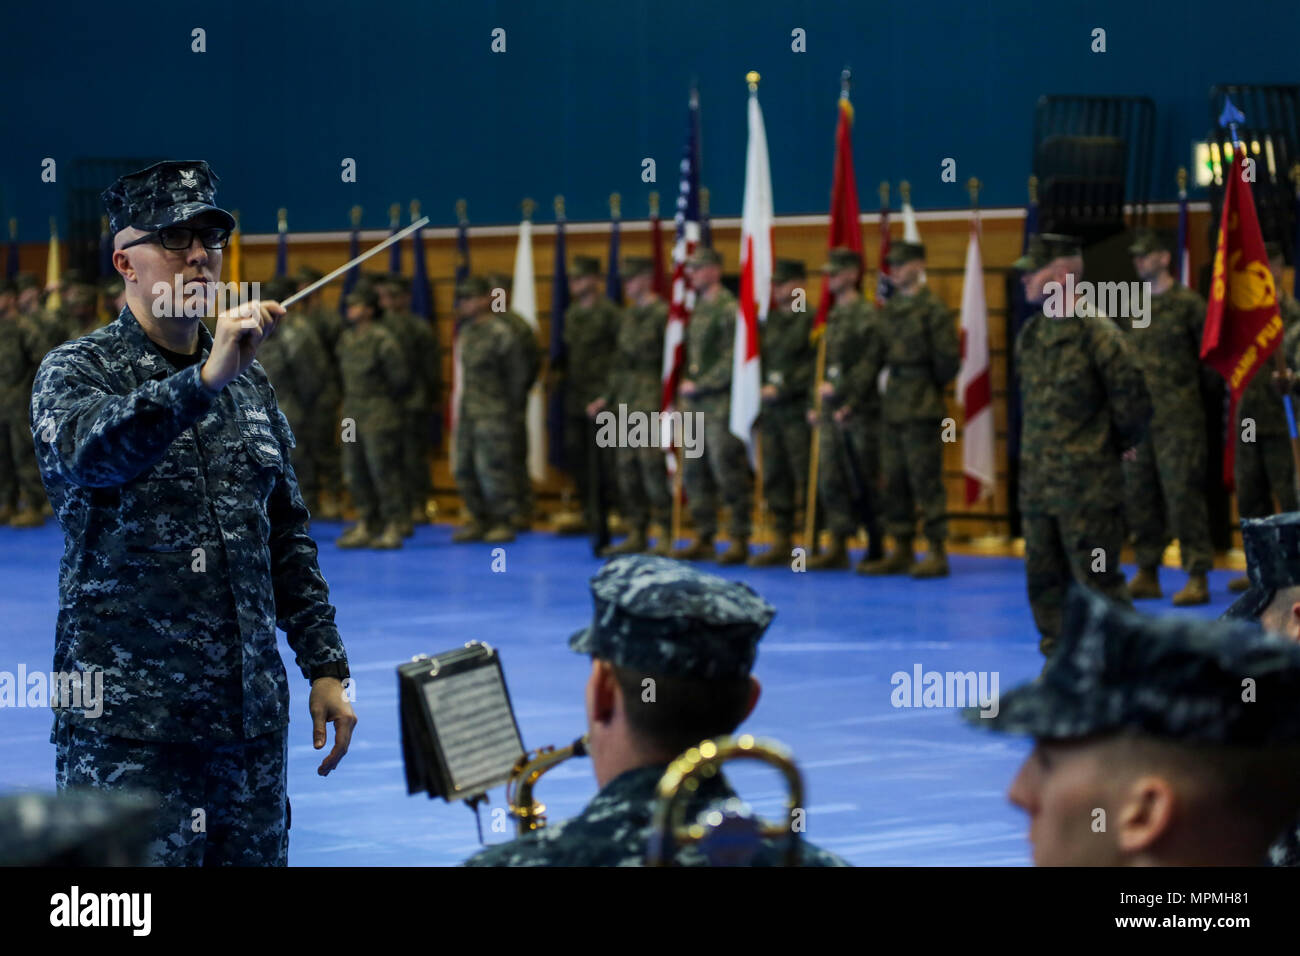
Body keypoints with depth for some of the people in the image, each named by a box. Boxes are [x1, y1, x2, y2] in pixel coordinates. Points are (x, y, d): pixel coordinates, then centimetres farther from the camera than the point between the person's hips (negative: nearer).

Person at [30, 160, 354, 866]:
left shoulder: (249, 383, 15)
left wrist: (325, 665, 14)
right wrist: (204, 380, -36)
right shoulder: (77, 370, -1)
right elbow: (89, 451, -25)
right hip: (128, 725, -5)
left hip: (251, 715, 5)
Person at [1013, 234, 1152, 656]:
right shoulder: (1030, 334, 10)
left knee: (1097, 582, -5)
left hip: (1087, 486, -8)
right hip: (1038, 483, 8)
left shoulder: (1096, 332, -14)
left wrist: (1119, 444, 2)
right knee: (1044, 581, 11)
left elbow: (1133, 400, -11)